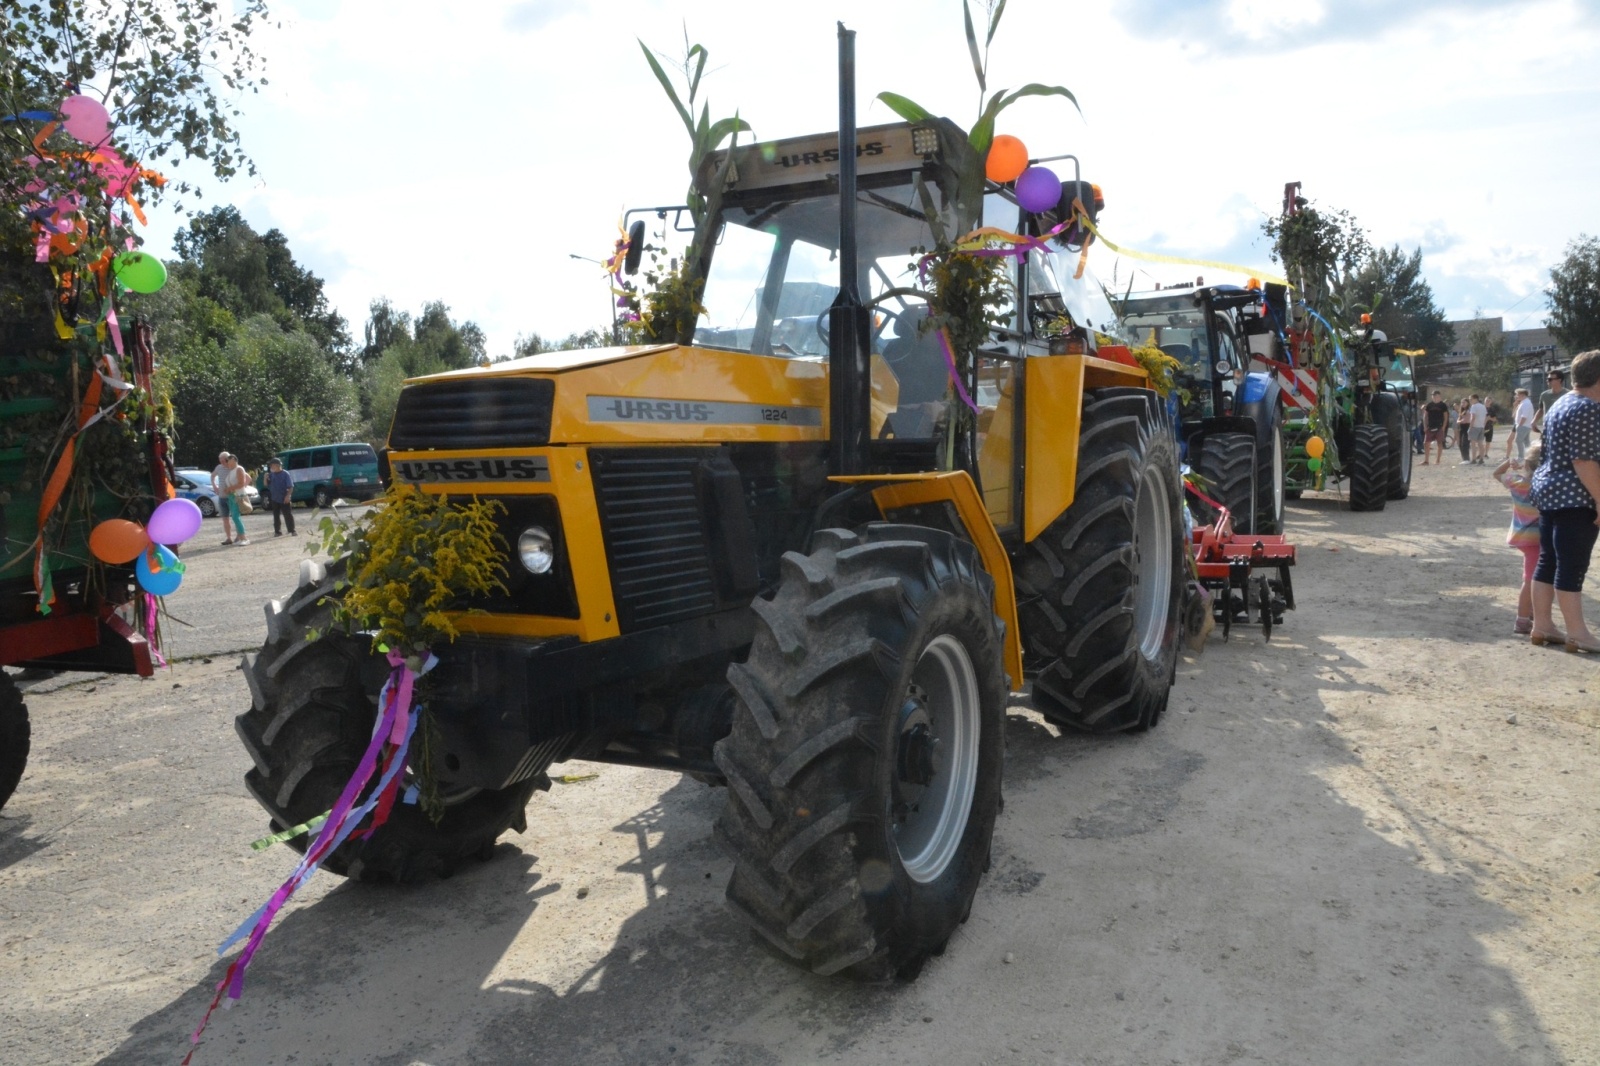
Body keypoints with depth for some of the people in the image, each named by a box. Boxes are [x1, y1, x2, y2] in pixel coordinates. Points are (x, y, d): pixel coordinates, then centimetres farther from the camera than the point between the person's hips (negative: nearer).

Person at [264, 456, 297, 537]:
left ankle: (292, 531, 1)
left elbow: (290, 486, -11)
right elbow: (266, 485, 13)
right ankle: (277, 531, 16)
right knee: (276, 516, 9)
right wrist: (266, 478, -6)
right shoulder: (271, 474, 6)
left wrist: (288, 496, -20)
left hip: (284, 499, -6)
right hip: (274, 499, 6)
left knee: (288, 515, -3)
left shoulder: (285, 474, -9)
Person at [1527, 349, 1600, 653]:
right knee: (1572, 567, -5)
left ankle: (1542, 626, 15)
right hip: (1575, 498, -10)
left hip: (1549, 491, 10)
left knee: (1548, 562, 11)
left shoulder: (1562, 403, 15)